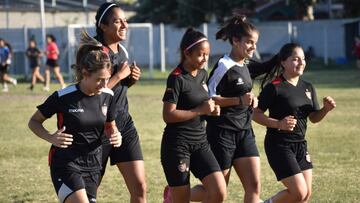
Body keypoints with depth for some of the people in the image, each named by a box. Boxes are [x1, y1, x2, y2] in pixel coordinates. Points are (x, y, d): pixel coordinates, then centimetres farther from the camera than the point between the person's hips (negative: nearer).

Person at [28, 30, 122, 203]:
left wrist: (115, 136, -7)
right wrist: (50, 138, -21)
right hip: (65, 165, -5)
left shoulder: (107, 96, -1)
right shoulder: (63, 97, -15)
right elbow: (34, 122, -2)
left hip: (93, 166, 5)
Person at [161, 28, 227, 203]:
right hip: (177, 144, -7)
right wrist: (200, 110, -19)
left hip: (200, 142, 7)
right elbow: (168, 115, -18)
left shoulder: (203, 75, 9)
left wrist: (212, 109, 3)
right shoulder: (177, 78, -14)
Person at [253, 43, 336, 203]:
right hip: (278, 145, -8)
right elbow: (256, 114, -13)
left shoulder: (308, 88, 9)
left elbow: (314, 118, 13)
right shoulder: (274, 88, -13)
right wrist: (278, 124, -26)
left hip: (300, 145, 8)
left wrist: (326, 109, -7)